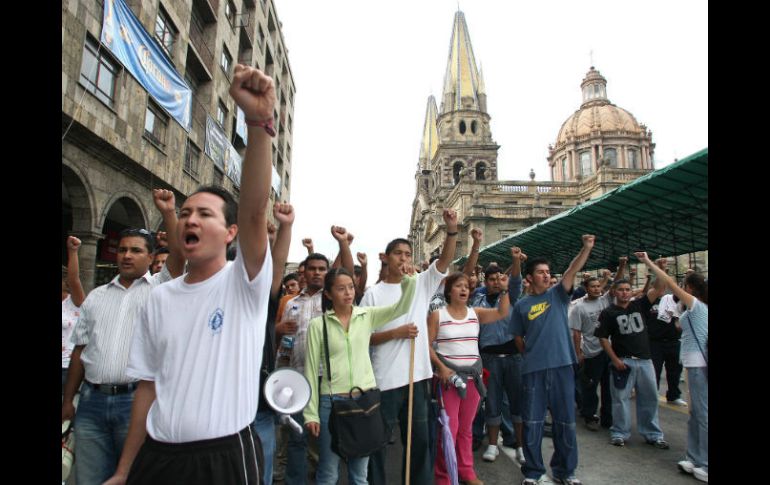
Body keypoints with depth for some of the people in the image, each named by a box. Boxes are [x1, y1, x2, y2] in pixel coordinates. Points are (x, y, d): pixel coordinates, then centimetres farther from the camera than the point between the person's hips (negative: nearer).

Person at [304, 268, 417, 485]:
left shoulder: (367, 316, 2)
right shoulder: (318, 324, -5)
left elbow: (401, 307, -7)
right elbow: (311, 370, -3)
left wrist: (408, 279, -22)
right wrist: (311, 412, -3)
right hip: (332, 402, -2)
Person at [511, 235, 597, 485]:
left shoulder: (558, 294, 5)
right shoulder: (521, 305, 4)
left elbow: (573, 270, -10)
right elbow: (518, 338, 10)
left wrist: (586, 248, -22)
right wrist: (531, 356, 6)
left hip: (562, 366, 1)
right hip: (533, 370, -1)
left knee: (565, 421, 11)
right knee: (532, 422, 7)